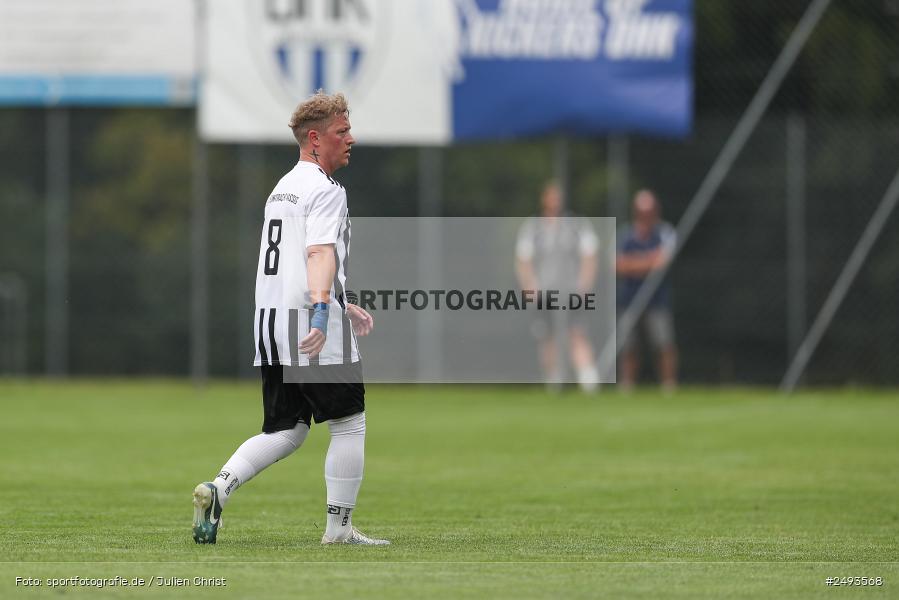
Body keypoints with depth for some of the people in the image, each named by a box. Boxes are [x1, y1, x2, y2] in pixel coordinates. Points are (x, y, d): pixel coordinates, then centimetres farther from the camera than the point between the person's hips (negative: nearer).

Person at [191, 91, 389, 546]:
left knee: (285, 430, 10)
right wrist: (322, 308, -39)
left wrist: (343, 307, 38)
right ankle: (339, 526, 5)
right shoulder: (325, 190, -8)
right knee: (349, 423, 4)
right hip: (309, 322, -8)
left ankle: (219, 488, -11)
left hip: (269, 321, 8)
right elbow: (321, 253, -25)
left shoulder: (281, 189, 22)